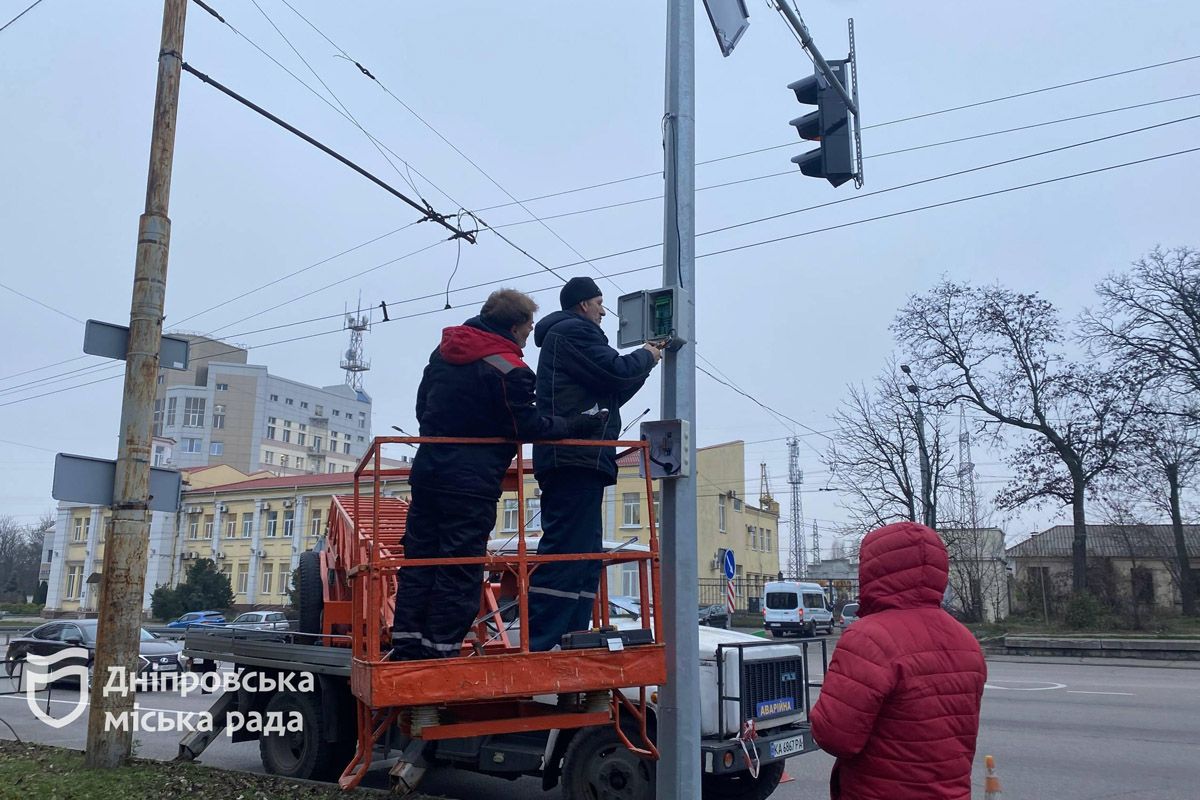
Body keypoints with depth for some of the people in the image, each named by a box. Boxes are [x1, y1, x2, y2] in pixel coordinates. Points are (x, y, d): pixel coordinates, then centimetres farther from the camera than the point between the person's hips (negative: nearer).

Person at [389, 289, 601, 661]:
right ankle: (442, 648, 3)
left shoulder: (444, 351, 11)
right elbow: (526, 427, -11)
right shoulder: (508, 370, -14)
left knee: (419, 558, 12)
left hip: (427, 467, 8)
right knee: (460, 569, 0)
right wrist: (574, 426, 0)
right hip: (472, 481, -8)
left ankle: (406, 645, 17)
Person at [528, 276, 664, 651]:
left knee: (586, 557, 10)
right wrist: (646, 357, 8)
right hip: (577, 456, -11)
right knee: (566, 554, -15)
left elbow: (608, 394, 28)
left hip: (572, 461, 11)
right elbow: (616, 373, -12)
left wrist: (642, 365, 22)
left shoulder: (559, 335, 31)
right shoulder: (574, 331, -1)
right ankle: (541, 645, -17)